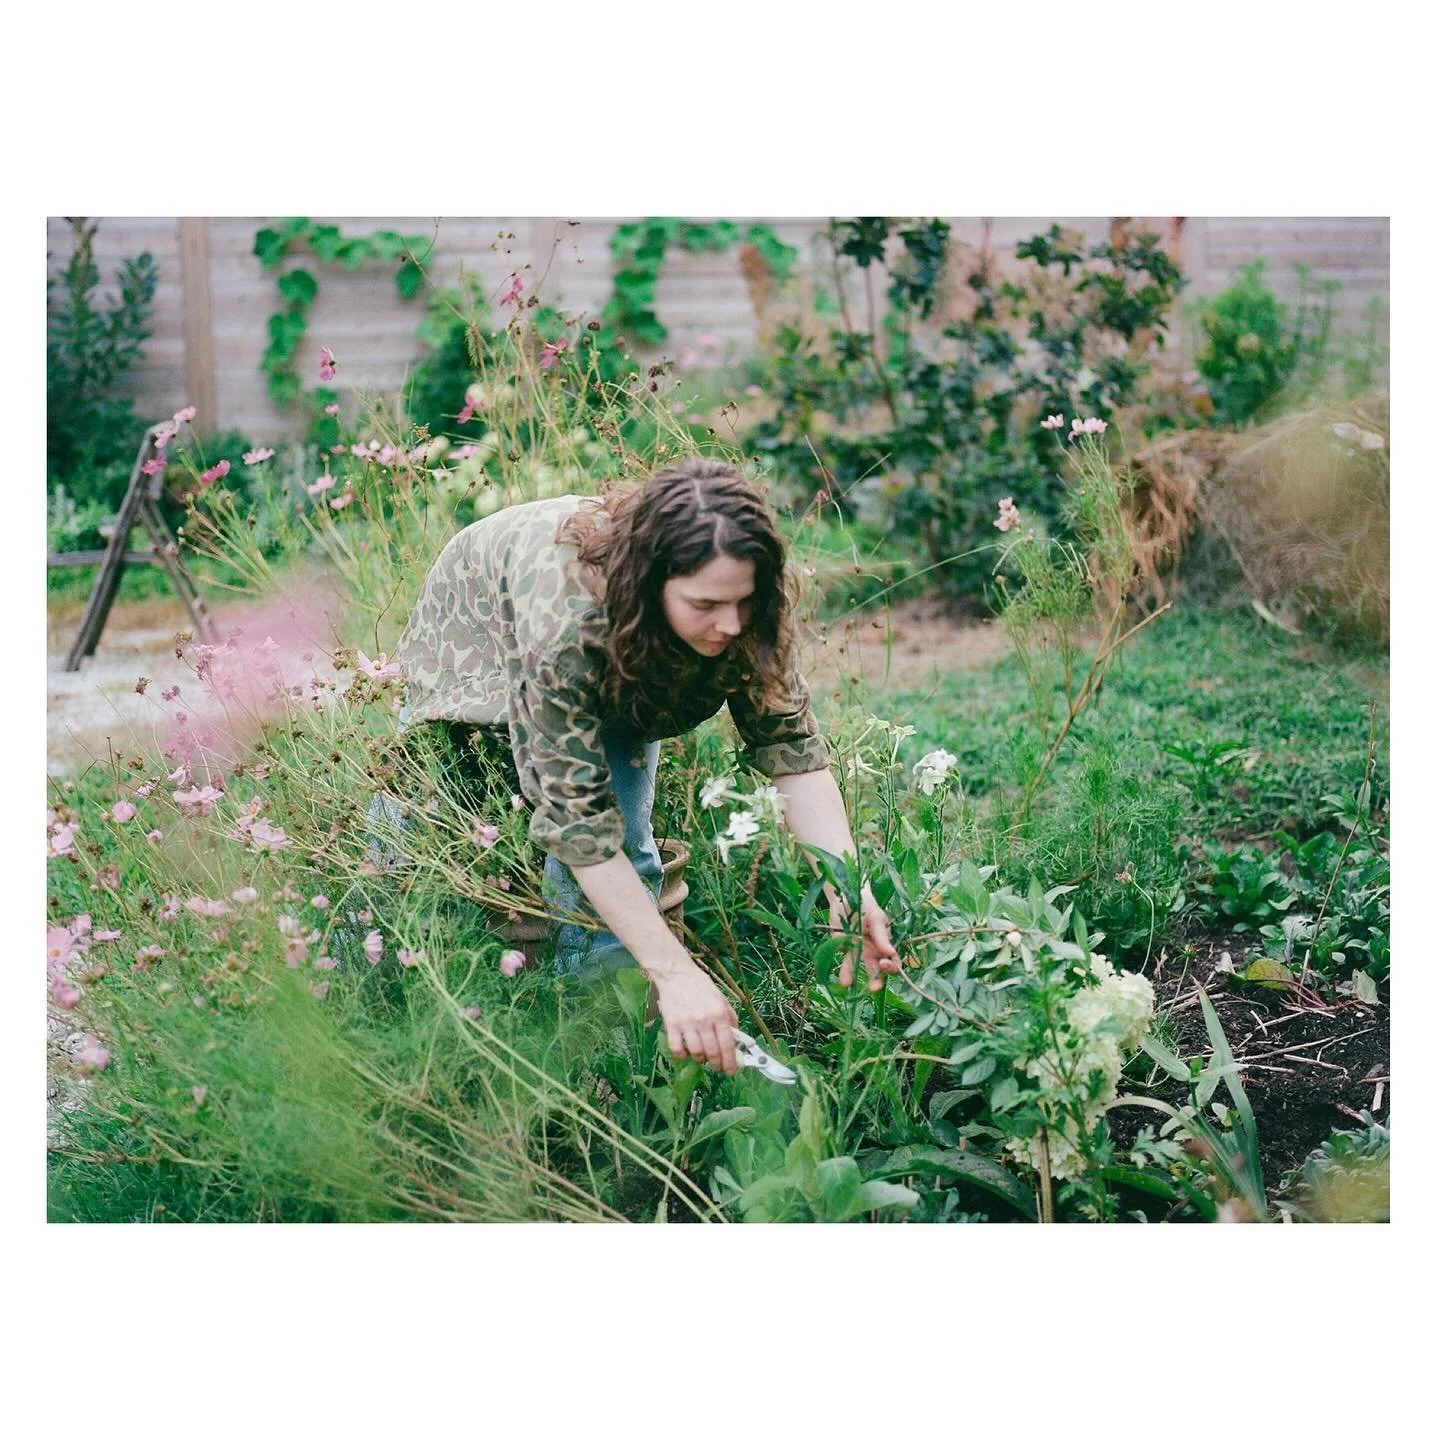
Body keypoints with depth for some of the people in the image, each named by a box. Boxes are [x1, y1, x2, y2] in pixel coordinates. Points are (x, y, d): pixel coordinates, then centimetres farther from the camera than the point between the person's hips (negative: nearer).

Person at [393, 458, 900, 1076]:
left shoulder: (743, 613, -32)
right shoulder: (566, 617, -45)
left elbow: (792, 742, -27)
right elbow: (577, 816, -44)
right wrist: (677, 974, -46)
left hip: (621, 666, 3)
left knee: (622, 843, -13)